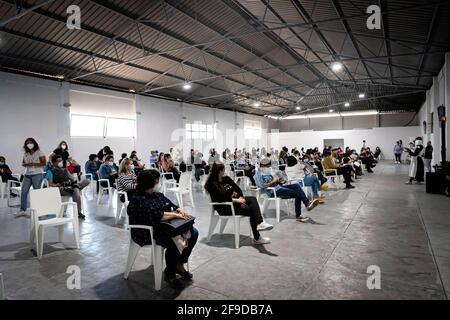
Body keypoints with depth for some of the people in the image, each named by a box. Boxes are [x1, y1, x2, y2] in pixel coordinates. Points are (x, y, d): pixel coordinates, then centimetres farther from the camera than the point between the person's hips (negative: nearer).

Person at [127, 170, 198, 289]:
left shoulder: (158, 195, 10)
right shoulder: (139, 200, -18)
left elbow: (171, 206, 14)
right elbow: (155, 215, -30)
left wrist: (180, 210, -9)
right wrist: (175, 215, -23)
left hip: (164, 227, 9)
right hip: (148, 233, -9)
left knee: (193, 232, -3)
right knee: (174, 242, -34)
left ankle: (179, 264, 13)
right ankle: (169, 274, -7)